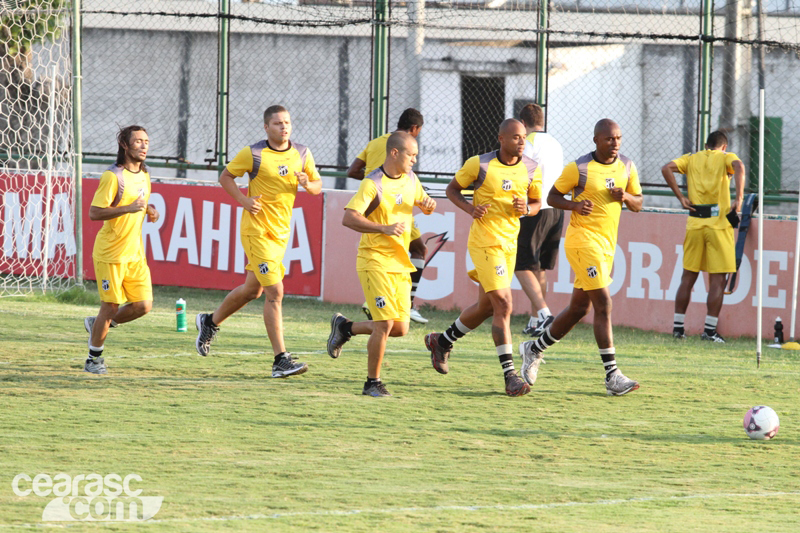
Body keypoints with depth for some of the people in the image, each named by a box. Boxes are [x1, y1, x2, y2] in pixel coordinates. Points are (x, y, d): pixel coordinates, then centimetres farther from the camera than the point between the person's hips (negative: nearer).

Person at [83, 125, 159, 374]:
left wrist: (149, 210, 4)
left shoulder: (144, 175, 11)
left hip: (135, 253, 7)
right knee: (111, 306, -2)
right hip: (110, 253, -7)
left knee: (143, 305, 0)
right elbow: (94, 213, -19)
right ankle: (94, 360, 15)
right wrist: (128, 208, -28)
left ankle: (97, 324, 24)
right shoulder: (113, 176, -14)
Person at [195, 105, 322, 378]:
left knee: (252, 289, 19)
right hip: (257, 230, -6)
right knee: (275, 292, -14)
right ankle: (281, 360, -14)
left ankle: (210, 322, 43)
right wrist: (244, 201, -12)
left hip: (281, 232, 6)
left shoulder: (302, 154, 5)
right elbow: (226, 176, 3)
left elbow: (317, 184, 14)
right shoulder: (252, 153, -9)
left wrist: (308, 184, -10)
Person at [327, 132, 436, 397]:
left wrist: (428, 205, 3)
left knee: (400, 328, 4)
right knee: (385, 324, -14)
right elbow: (348, 218, -21)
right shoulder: (373, 184, -13)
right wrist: (385, 228, -30)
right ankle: (373, 382, 0)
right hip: (375, 262, -7)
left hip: (401, 264, 7)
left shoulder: (410, 180, 11)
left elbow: (424, 207, 28)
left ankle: (345, 327, 26)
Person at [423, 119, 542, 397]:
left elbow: (536, 203, 15)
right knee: (503, 305, -15)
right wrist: (470, 208, -15)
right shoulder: (479, 164, -9)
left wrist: (526, 208, -9)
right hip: (485, 241, -6)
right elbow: (452, 189, 4)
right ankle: (510, 376, -15)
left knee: (486, 307, 16)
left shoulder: (532, 169, 2)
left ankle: (442, 342, 41)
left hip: (510, 243, 6)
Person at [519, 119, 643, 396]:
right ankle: (612, 376, -16)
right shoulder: (578, 168, -8)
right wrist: (574, 205, -19)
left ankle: (534, 349, 33)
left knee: (579, 308, 14)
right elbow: (552, 196, 0)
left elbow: (638, 204, 15)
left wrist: (625, 197, -8)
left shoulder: (627, 167, 9)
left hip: (608, 244, 7)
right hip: (583, 240, -7)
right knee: (603, 304, -15)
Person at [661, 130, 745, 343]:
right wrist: (739, 198, -21)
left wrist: (680, 197, -1)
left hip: (695, 224, 3)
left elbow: (666, 169, -2)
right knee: (717, 279, 0)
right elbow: (739, 166, -18)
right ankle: (710, 329, -5)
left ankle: (678, 326, 11)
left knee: (688, 277, 11)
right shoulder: (725, 157, 5)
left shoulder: (692, 158, 14)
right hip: (719, 223, -3)